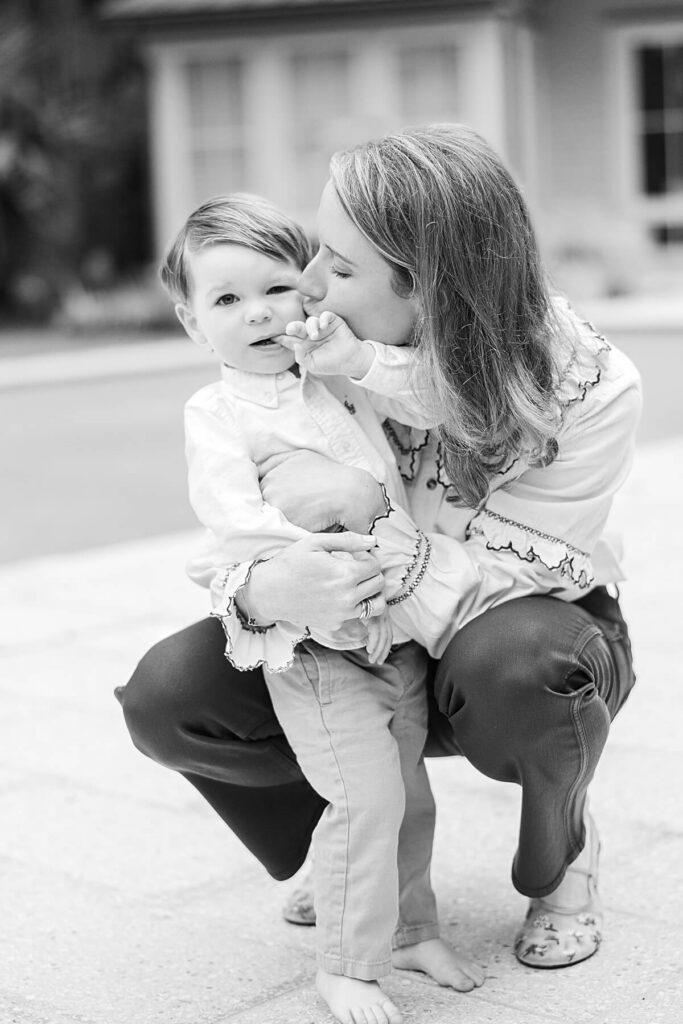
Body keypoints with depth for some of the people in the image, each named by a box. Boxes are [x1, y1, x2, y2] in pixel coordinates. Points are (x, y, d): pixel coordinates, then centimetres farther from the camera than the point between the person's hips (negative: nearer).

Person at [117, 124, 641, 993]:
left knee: (508, 657, -40)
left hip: (532, 645, -3)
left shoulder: (590, 388, -26)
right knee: (166, 694, -19)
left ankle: (561, 858, -4)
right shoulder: (337, 345, -14)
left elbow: (513, 572, -28)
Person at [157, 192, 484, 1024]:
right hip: (316, 645, -6)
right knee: (369, 794, -14)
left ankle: (410, 922, 34)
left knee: (409, 789, 14)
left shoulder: (338, 381, 9)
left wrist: (356, 357, -11)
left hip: (397, 625, 6)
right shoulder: (215, 415, -6)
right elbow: (232, 514, -20)